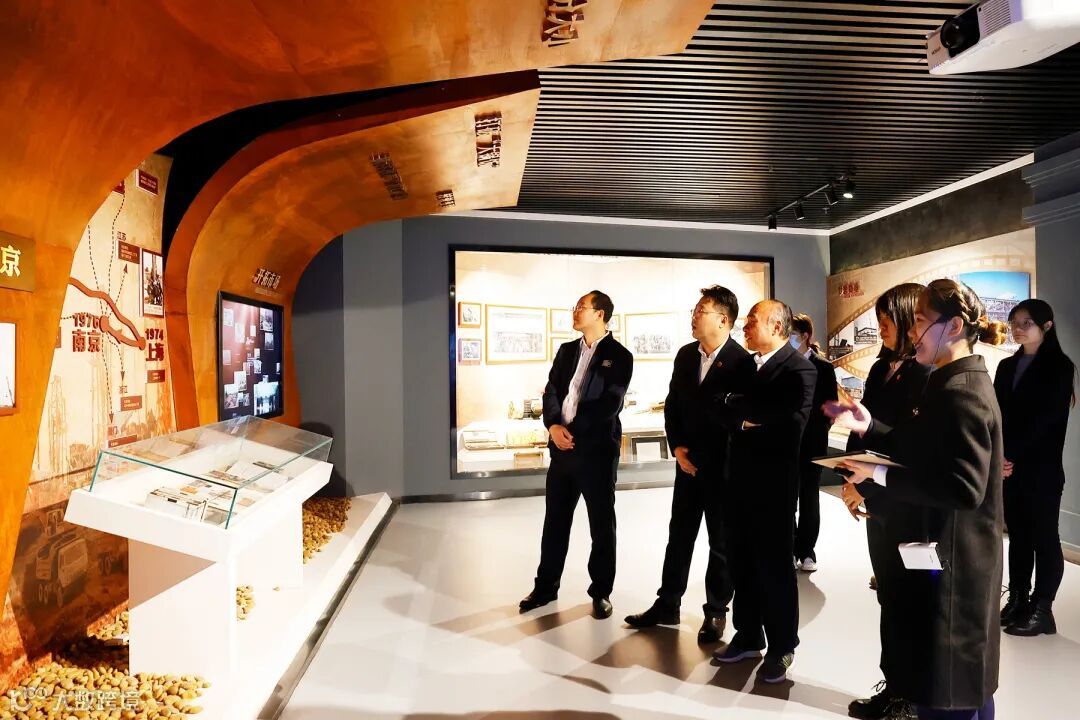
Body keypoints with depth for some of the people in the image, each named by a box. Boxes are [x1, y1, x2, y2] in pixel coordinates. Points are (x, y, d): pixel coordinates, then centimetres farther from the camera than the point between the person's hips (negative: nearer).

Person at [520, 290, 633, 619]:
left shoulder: (619, 355, -6)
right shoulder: (566, 350, 12)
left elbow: (609, 403, -15)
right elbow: (551, 391, 6)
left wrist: (572, 430, -16)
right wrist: (553, 426, -12)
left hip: (597, 449, -5)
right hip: (562, 447, 5)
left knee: (601, 524, 7)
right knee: (555, 520, 13)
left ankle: (601, 592, 22)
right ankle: (546, 586, 27)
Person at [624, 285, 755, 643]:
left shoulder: (742, 361, -14)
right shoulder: (685, 355, 5)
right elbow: (672, 405, 10)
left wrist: (711, 458, -12)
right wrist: (678, 448, -1)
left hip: (724, 466, -5)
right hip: (688, 462, 6)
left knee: (721, 541, 9)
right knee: (679, 535, 13)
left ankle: (716, 612, 24)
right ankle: (667, 605, 26)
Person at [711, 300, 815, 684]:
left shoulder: (799, 369, -11)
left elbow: (792, 425, -24)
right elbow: (720, 408, 5)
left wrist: (740, 407, -13)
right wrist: (748, 418, -16)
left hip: (773, 483, -7)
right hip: (740, 479, 7)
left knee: (774, 565, 6)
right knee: (742, 562, 14)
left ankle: (781, 647, 22)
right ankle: (748, 636, 30)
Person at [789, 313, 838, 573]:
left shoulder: (823, 367, -3)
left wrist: (817, 435, -9)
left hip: (811, 442, -2)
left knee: (808, 496, 7)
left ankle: (806, 550, 17)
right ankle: (790, 548, 17)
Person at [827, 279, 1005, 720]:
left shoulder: (960, 393, -23)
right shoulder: (957, 382, 10)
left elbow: (965, 487, -29)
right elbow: (923, 453, 14)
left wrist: (879, 474, -26)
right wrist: (867, 426, 3)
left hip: (948, 562, -10)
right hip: (945, 556, 10)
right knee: (965, 680, 25)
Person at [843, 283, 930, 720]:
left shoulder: (928, 374, -15)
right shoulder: (882, 368, 9)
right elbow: (861, 432, 8)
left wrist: (866, 487, -14)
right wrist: (853, 483, -3)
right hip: (878, 502, 7)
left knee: (908, 603, 7)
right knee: (889, 598, 15)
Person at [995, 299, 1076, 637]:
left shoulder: (1059, 367, -3)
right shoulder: (1007, 366, 13)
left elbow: (1046, 418, -12)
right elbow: (997, 414, 7)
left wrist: (1010, 455, -14)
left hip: (1041, 468, -5)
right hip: (1008, 466, 5)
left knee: (1043, 536, 2)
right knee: (1018, 534, 10)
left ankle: (1041, 609, 9)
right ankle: (1017, 600, 17)